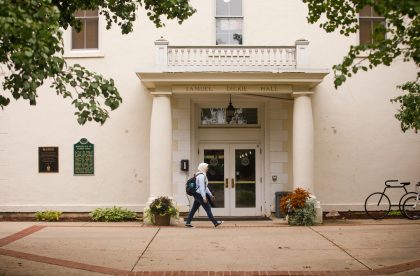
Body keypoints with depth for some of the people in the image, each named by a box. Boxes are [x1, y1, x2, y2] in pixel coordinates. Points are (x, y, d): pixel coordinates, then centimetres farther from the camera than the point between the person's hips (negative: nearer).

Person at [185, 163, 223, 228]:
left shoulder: (203, 175, 17)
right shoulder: (201, 176, -15)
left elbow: (205, 187, 23)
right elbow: (201, 187, -21)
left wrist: (210, 194, 23)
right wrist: (204, 197, -23)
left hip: (197, 195, 10)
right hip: (200, 195, -10)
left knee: (194, 209, 9)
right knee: (208, 208, -5)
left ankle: (187, 223, 10)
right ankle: (215, 223, 0)